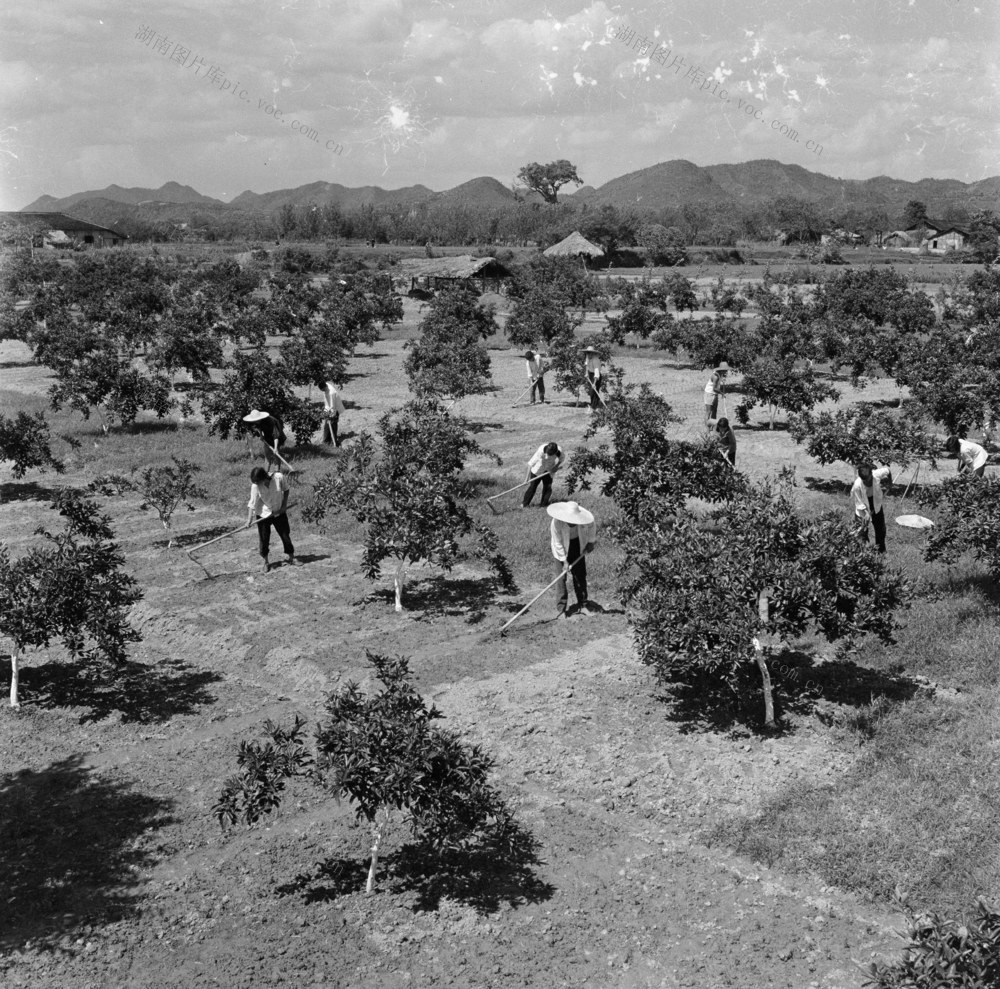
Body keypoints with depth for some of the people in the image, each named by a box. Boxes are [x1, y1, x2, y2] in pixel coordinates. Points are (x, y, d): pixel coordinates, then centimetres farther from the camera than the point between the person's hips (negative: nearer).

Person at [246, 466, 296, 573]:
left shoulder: (279, 477, -24)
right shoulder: (255, 486, -22)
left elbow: (286, 489, -5)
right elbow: (252, 503, -18)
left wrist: (284, 505, -9)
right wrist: (249, 519, -26)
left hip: (279, 511, 0)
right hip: (263, 514, 0)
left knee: (285, 534, 6)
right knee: (264, 538, 3)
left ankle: (291, 557, 25)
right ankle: (266, 562, 20)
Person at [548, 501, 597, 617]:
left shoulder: (585, 521, -29)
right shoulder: (557, 522, -34)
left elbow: (592, 527, -3)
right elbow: (558, 543, -23)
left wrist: (591, 541, 7)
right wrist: (564, 561, -22)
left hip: (578, 542, 2)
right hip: (563, 544, -2)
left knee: (580, 575, 2)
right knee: (561, 576, -9)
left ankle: (582, 606, 10)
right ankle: (561, 609, -6)